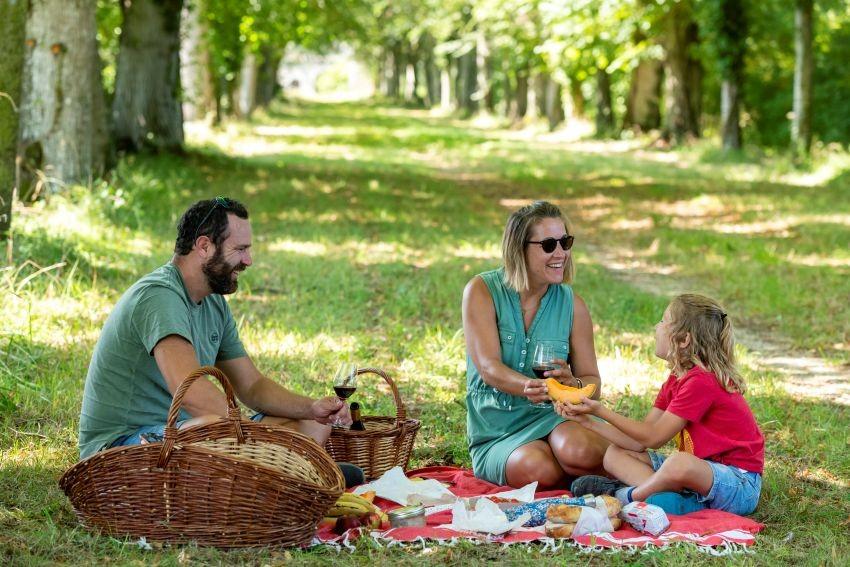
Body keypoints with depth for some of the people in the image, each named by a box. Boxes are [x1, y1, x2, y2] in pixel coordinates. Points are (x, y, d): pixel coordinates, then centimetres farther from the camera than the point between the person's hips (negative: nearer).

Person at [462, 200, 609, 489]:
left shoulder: (572, 304, 4)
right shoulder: (482, 291, -4)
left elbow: (592, 383, 7)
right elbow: (488, 368, -15)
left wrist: (572, 383, -19)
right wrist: (529, 387, -37)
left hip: (552, 416, 1)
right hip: (496, 430, -1)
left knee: (578, 450, -34)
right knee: (539, 469, -34)